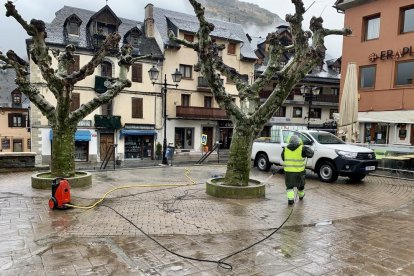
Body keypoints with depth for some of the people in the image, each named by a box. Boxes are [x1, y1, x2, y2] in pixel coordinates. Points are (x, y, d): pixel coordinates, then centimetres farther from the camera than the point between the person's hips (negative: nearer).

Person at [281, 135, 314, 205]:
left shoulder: (285, 149, -1)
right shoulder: (302, 149, -11)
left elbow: (283, 158, 10)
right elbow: (310, 153, -1)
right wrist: (307, 147, 17)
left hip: (288, 171, 1)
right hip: (299, 171, -1)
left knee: (289, 186, 12)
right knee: (300, 184, 23)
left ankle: (290, 199, -3)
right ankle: (301, 195, 44)